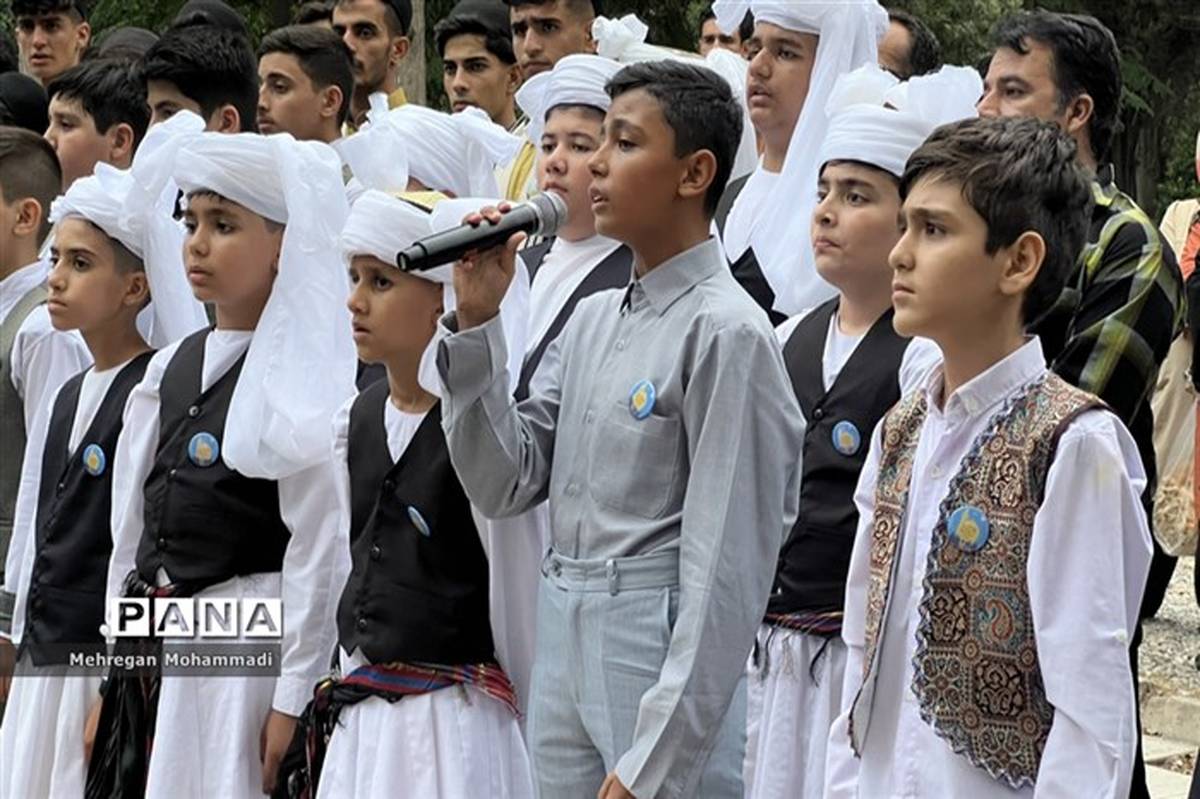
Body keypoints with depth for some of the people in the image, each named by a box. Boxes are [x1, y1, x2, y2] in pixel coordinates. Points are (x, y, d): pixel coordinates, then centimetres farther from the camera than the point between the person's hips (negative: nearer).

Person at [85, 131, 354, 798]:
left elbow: (316, 550, -13)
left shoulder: (301, 378, -10)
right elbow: (134, 530, 15)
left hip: (251, 645, -7)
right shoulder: (171, 370, 13)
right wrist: (110, 678, 15)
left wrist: (292, 700, -14)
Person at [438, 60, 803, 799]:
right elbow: (506, 486, 8)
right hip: (562, 654, 7)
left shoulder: (724, 332, -13)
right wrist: (476, 323, 0)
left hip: (664, 659, -7)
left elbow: (725, 571, -16)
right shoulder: (593, 321, 9)